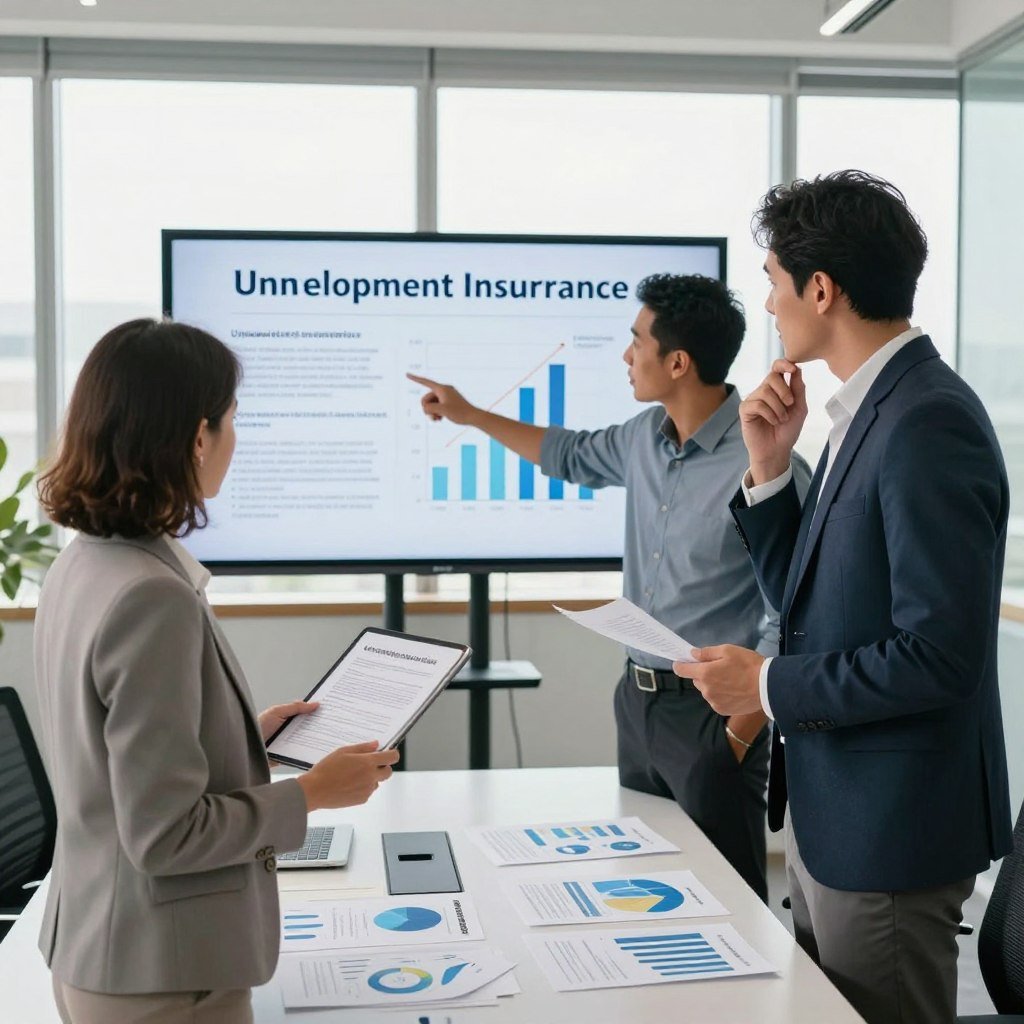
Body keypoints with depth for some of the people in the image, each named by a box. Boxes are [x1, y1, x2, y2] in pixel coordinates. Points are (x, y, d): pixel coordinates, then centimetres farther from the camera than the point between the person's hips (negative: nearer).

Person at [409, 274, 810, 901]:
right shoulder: (647, 437, 4)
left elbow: (786, 624, -19)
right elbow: (573, 455, 26)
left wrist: (740, 736, -18)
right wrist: (469, 415, 29)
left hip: (710, 709, -8)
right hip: (638, 699, 8)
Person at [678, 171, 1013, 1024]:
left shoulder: (929, 421, -22)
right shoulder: (868, 410, 8)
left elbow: (941, 654, -25)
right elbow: (805, 596, 12)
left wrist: (768, 685, -16)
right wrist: (770, 467, -1)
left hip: (890, 826, -9)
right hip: (830, 809, 9)